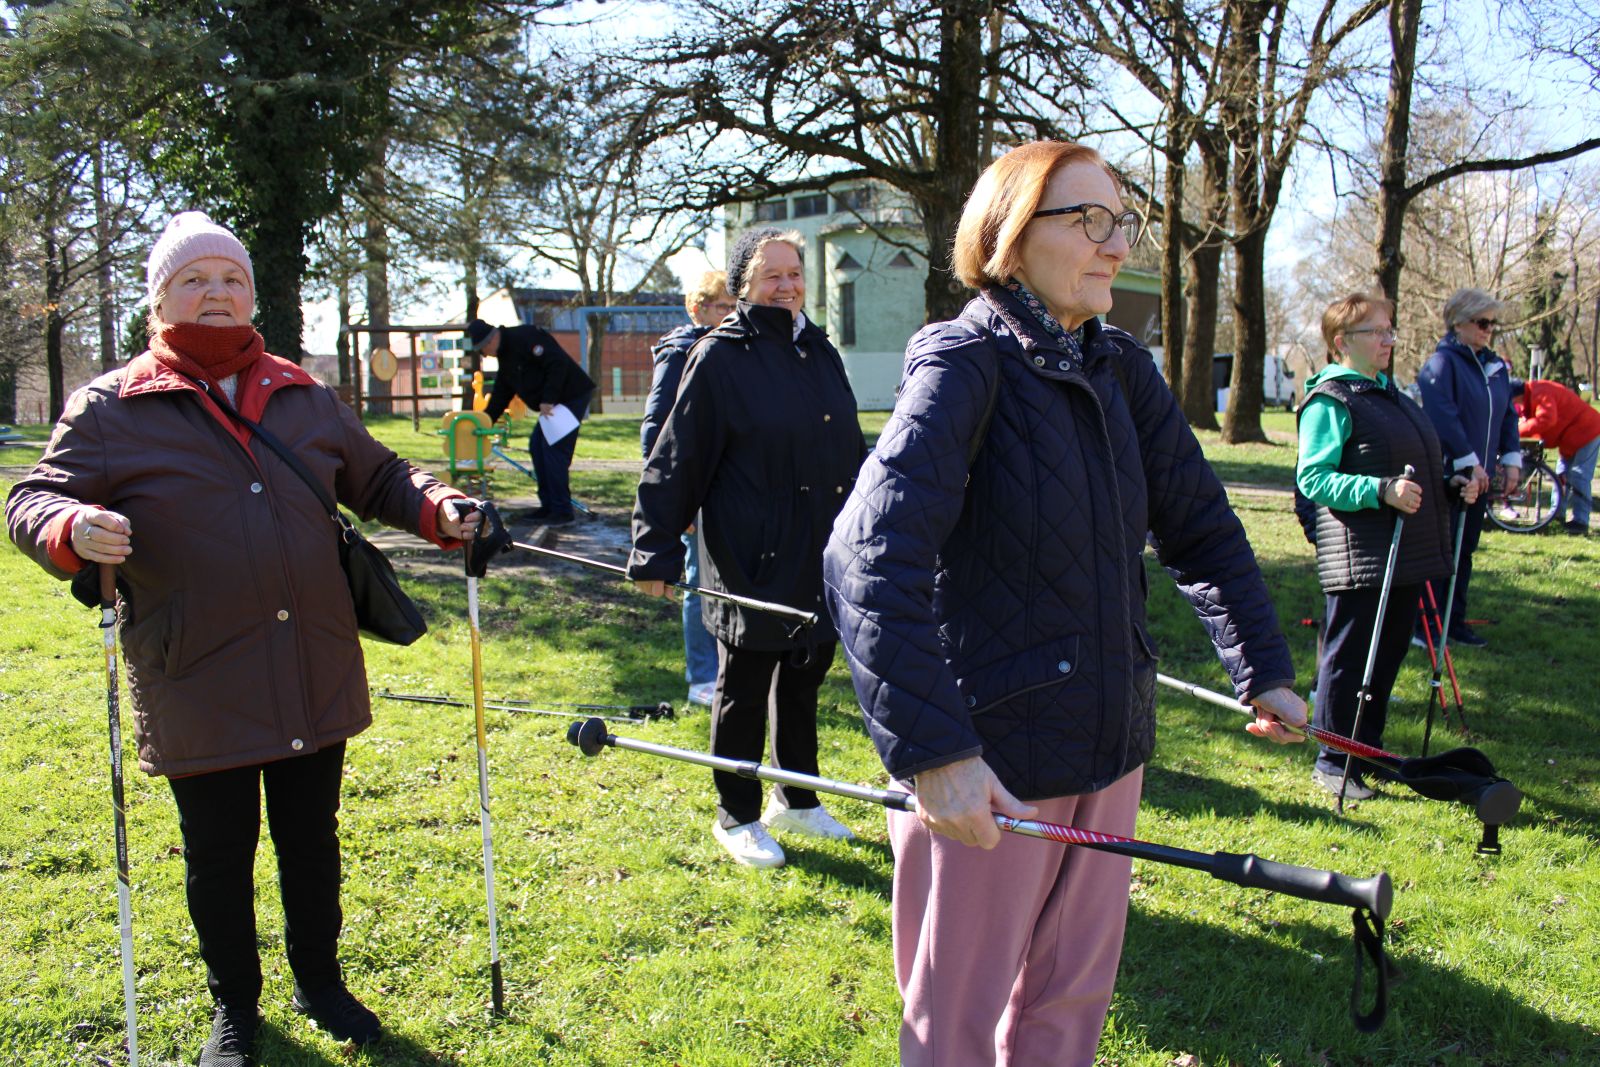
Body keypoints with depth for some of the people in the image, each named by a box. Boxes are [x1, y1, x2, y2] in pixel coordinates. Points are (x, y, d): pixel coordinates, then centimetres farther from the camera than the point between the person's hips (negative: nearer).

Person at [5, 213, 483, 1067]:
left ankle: (319, 981, 38)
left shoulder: (305, 398, 10)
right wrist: (73, 530, -28)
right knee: (218, 856, 12)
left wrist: (435, 508, 0)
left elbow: (377, 479, 19)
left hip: (314, 678, 3)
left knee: (312, 841, 16)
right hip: (198, 690, -3)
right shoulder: (110, 408, -1)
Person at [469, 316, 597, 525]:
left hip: (572, 396, -10)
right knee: (537, 446, 10)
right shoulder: (505, 357, 15)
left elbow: (557, 363, -24)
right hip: (554, 403, 10)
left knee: (554, 450, -13)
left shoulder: (526, 337, -16)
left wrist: (548, 400, -23)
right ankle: (548, 505, 16)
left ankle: (562, 510, -8)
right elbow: (500, 396, 22)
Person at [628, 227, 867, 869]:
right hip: (754, 563, -6)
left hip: (824, 562, 7)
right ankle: (736, 817, 22)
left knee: (803, 680, 18)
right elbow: (676, 462, -11)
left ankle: (797, 800, 35)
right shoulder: (720, 357, -9)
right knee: (744, 691, 6)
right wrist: (655, 552, -14)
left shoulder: (820, 351, 11)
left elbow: (852, 451, 20)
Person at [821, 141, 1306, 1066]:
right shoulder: (966, 364, -15)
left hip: (1109, 747, 7)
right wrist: (934, 751, -32)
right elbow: (870, 563, -26)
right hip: (990, 764, -6)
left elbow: (1204, 527, 16)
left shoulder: (1125, 371, 5)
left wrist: (1265, 668, 14)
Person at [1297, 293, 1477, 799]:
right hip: (1359, 559, -9)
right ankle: (1333, 762, 9)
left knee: (1389, 654, 15)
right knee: (1349, 657, -2)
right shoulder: (1329, 401, -10)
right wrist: (1381, 490, -28)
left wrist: (1452, 486, 9)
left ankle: (1369, 750, 28)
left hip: (1406, 555, 9)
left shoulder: (1394, 395, 19)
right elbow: (1312, 477, -18)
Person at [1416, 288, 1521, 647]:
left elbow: (1508, 415, 18)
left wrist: (1511, 458, 7)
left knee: (1465, 550, 12)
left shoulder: (1496, 367, 13)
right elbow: (1443, 418, -20)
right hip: (1446, 475, -7)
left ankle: (1454, 621, 21)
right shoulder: (1442, 362, -12)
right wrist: (1468, 462, -20)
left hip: (1478, 476, 8)